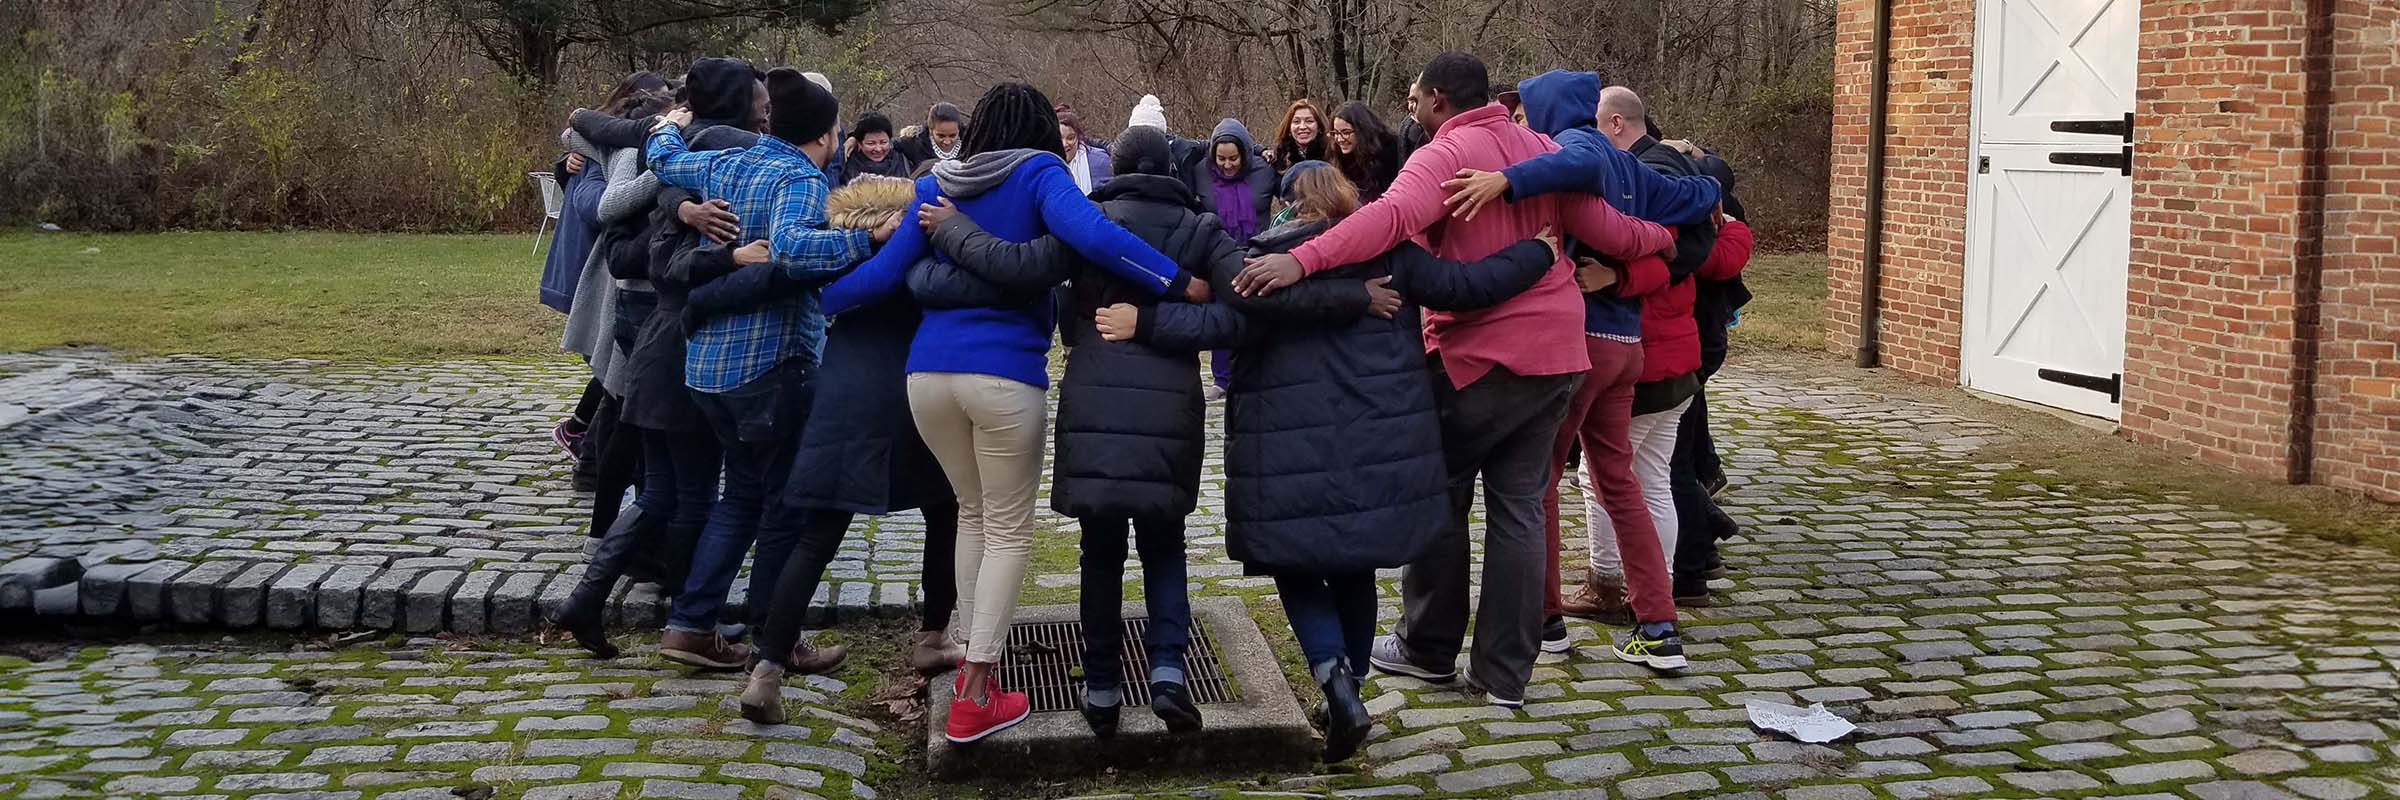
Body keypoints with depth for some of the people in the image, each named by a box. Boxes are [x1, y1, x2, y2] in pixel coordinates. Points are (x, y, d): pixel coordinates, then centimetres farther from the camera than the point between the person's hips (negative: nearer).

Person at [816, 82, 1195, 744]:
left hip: (928, 371, 5)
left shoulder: (937, 184, 13)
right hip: (1004, 375, -5)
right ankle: (975, 696, 4)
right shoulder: (1038, 172, 0)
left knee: (973, 512, 23)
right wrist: (1181, 285, -17)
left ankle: (976, 661, 25)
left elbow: (886, 272, 8)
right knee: (1009, 530, 7)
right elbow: (1091, 235, -18)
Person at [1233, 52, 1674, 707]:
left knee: (1441, 497, 11)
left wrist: (1301, 260, -42)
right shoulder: (1545, 151, 9)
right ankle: (1505, 673, 11)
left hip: (1476, 356, -6)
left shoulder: (1444, 156, -11)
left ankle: (1431, 648, 22)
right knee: (1519, 507, 10)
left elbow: (1392, 216, -31)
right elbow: (1609, 233, 11)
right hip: (1554, 355, 6)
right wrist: (1667, 233, 31)